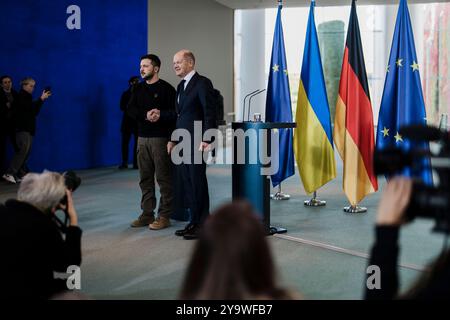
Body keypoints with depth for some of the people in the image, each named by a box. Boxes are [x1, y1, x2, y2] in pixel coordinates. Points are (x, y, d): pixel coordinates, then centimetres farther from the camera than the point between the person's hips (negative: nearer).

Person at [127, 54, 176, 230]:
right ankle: (147, 214, 17)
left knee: (163, 178, -3)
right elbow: (130, 109, 3)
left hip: (160, 138, -6)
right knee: (145, 178, 9)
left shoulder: (166, 88, -3)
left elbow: (174, 113, -8)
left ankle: (164, 216, 2)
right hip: (142, 138, 6)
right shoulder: (138, 88, 15)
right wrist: (145, 114, -14)